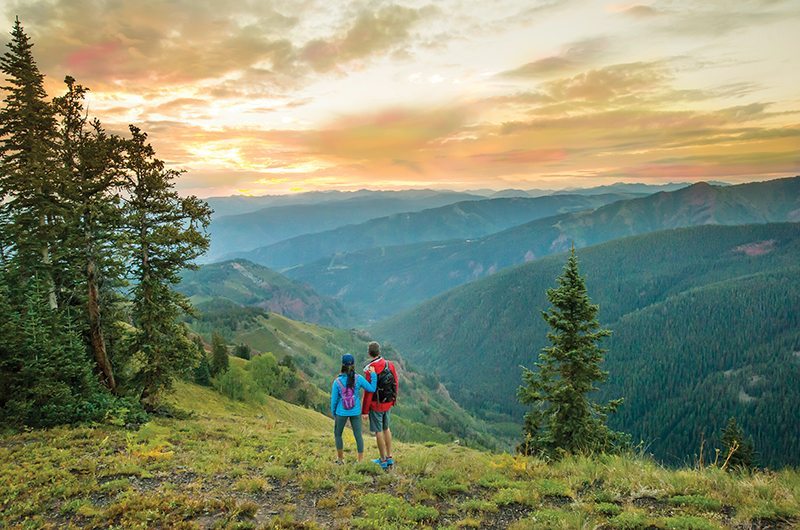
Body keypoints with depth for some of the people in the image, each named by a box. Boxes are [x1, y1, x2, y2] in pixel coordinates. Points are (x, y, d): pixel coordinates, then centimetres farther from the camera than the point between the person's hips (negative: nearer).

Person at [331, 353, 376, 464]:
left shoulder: (337, 381, -14)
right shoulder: (359, 379, -14)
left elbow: (334, 399, -7)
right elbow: (372, 389, -9)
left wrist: (333, 413, 9)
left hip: (341, 412, -1)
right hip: (355, 412, 1)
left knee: (337, 434, 20)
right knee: (358, 435, 11)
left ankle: (340, 459, 29)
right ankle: (361, 460, 16)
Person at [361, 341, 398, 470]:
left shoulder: (370, 369, -21)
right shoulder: (390, 365, -2)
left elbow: (369, 392, -20)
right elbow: (396, 384, 6)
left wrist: (364, 411, -12)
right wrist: (393, 399, 20)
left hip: (376, 405, -6)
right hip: (388, 403, 6)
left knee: (378, 431, 6)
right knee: (386, 428, 20)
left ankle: (383, 461, 15)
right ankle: (390, 457, 27)